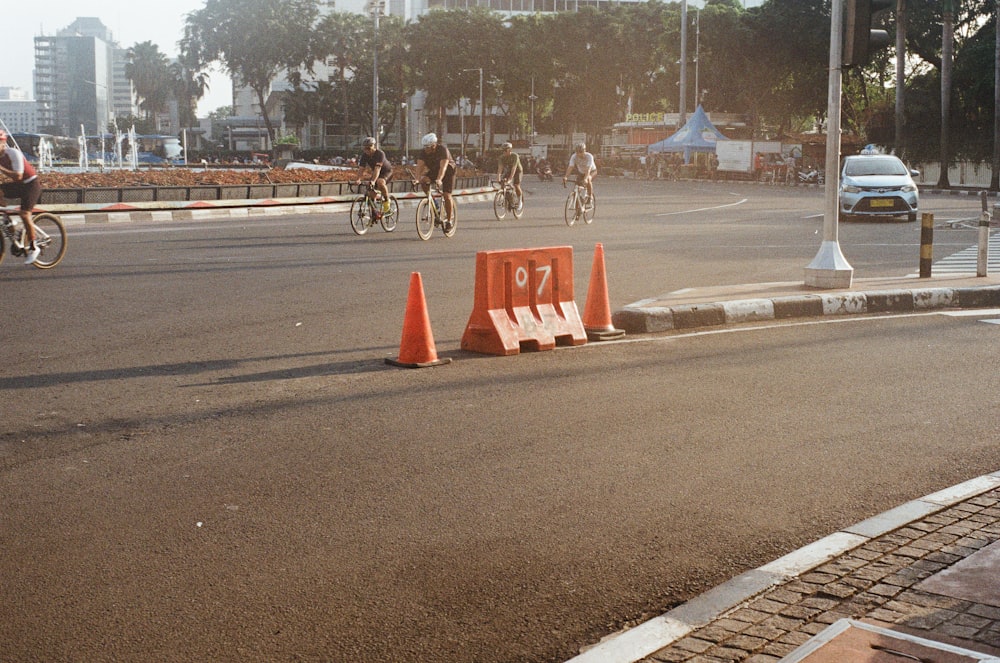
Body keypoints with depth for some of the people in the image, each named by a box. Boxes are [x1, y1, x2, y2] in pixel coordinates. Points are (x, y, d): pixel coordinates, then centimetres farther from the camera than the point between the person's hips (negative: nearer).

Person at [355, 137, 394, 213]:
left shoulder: (380, 154, -31)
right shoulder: (365, 155, -14)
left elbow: (377, 169, -42)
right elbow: (361, 168, -20)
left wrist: (373, 181, -54)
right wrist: (358, 179, -38)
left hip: (386, 171, -6)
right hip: (375, 173, 6)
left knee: (380, 182, -37)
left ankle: (387, 201, -17)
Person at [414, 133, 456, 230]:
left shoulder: (443, 149, -30)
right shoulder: (424, 152, -16)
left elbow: (443, 167, -41)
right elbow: (419, 166, -24)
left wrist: (439, 179, -55)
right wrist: (417, 179, -41)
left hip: (448, 171, -5)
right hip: (434, 171, 5)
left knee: (446, 195, -13)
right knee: (424, 180, -24)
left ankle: (449, 221, -3)